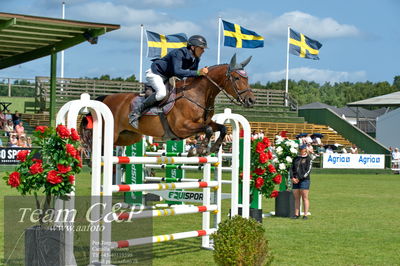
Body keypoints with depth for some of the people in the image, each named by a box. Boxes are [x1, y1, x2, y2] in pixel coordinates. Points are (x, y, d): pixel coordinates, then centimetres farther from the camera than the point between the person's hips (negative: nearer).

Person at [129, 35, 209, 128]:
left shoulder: (195, 59, -5)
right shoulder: (178, 53, -30)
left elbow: (193, 76, 8)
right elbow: (177, 71, -44)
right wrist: (198, 73, -48)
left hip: (168, 77, 9)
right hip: (155, 73, -9)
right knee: (162, 93, -33)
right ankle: (137, 111, -23)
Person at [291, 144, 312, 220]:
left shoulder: (308, 159, 1)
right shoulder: (296, 158, 18)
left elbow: (308, 170, -7)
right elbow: (292, 168, 16)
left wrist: (299, 178, -12)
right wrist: (292, 178, -2)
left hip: (304, 180, -5)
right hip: (295, 181, 5)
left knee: (305, 198, -5)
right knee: (296, 198, 4)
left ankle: (305, 215, -4)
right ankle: (296, 214, 7)